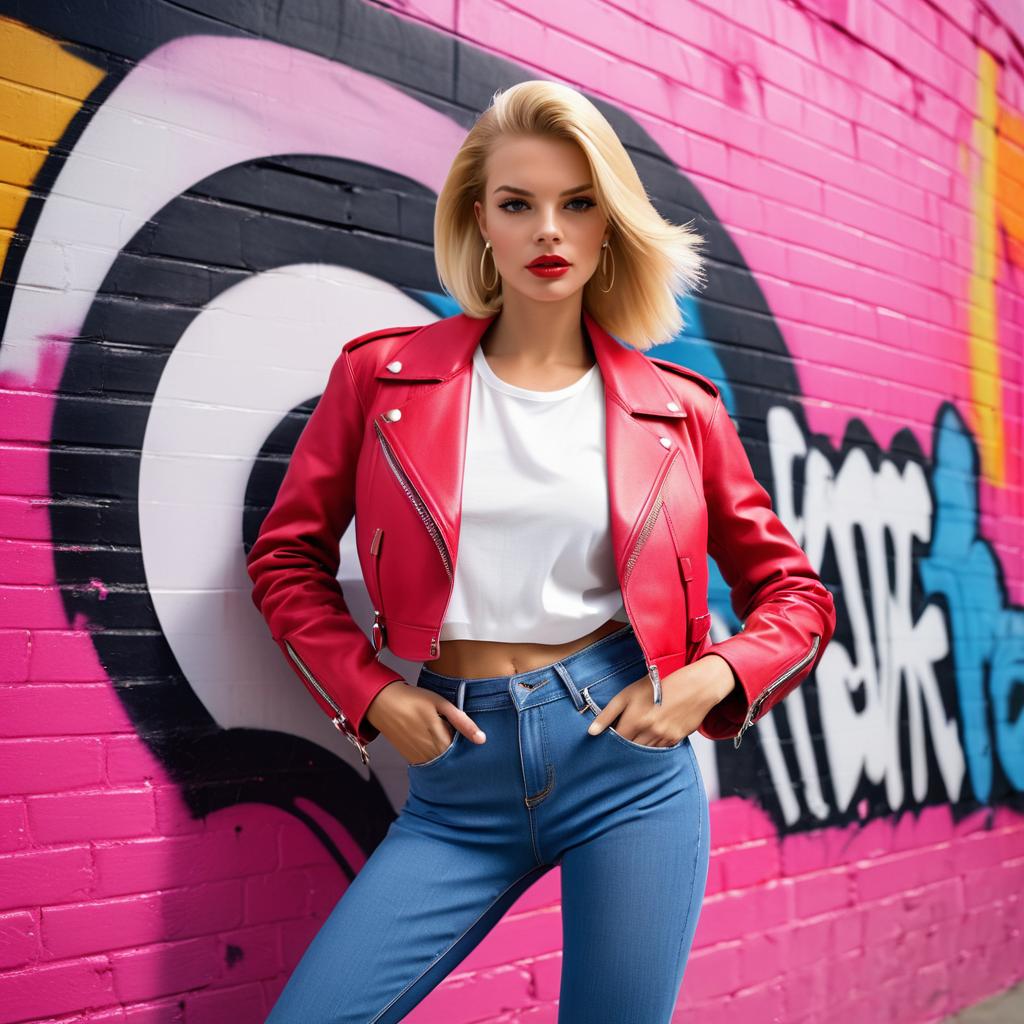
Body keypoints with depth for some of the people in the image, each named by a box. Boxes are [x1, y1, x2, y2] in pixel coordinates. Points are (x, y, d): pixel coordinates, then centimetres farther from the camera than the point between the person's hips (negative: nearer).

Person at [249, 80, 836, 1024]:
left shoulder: (678, 410, 3)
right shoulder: (385, 375, 2)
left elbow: (796, 594, 10)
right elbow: (288, 555, 8)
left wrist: (710, 679, -8)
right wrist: (370, 694, -4)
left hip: (629, 754, 0)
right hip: (459, 777, 1)